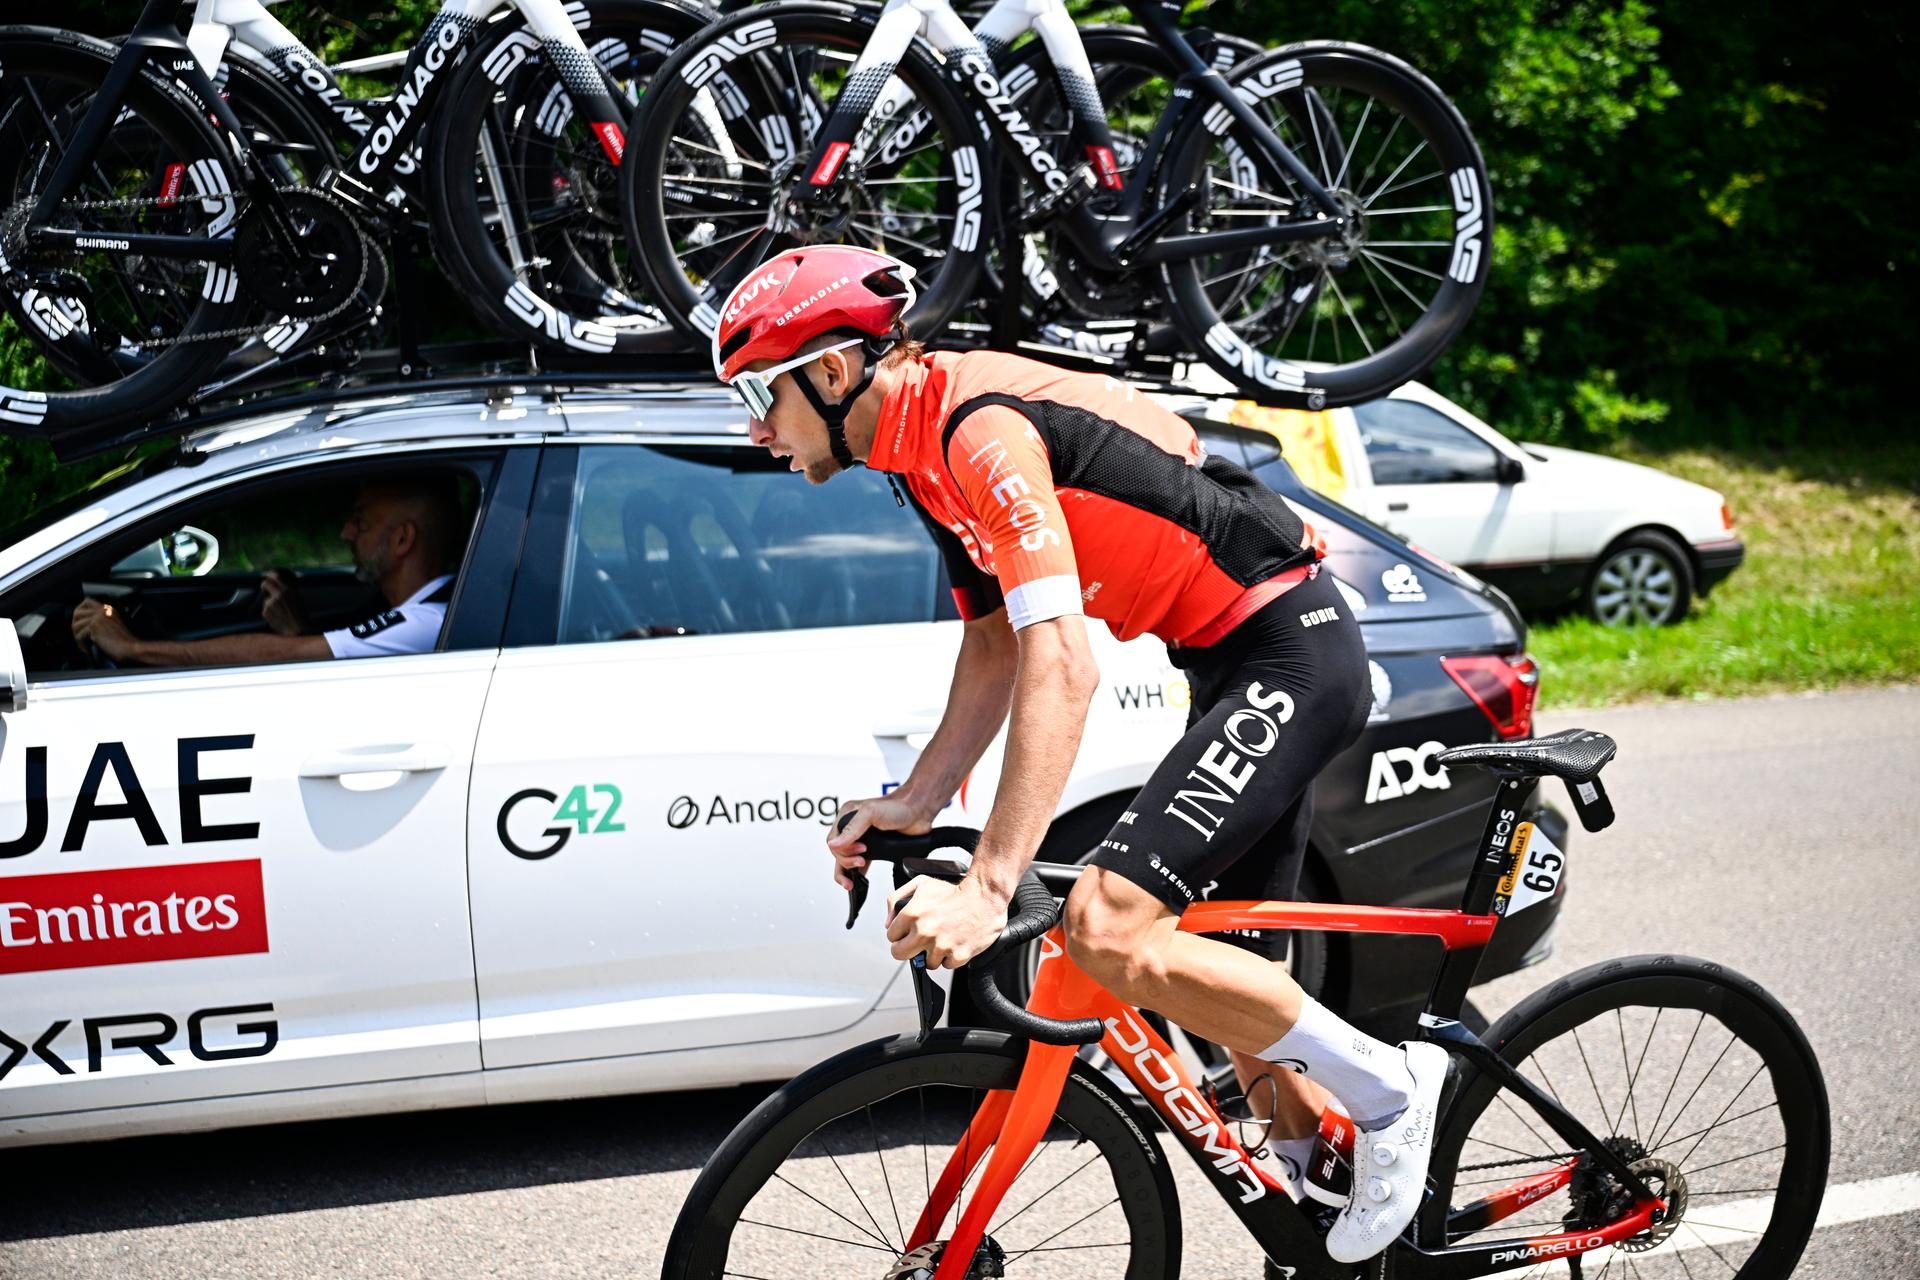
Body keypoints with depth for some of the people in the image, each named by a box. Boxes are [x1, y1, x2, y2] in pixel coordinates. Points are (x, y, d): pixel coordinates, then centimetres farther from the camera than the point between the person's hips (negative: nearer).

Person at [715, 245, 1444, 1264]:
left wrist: (987, 890, -35)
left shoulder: (982, 427, -22)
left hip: (1289, 654, -10)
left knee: (1109, 930, -21)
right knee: (1227, 979, 14)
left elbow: (1062, 672, -31)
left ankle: (1390, 1090, -5)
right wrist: (915, 802, 7)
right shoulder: (929, 443, 9)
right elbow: (995, 646, 16)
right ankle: (1335, 1229, 28)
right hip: (1241, 668, 10)